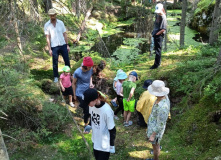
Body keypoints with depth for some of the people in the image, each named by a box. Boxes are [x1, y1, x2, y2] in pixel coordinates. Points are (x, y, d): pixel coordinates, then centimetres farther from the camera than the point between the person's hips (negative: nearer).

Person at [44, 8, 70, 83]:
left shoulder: (60, 23, 4)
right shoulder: (47, 25, -1)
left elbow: (64, 34, 6)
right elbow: (48, 38, -2)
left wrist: (67, 45, 2)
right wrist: (49, 49, -7)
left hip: (63, 45, 2)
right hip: (54, 46, -2)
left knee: (67, 60, 7)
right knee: (55, 63, 5)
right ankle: (56, 77, 19)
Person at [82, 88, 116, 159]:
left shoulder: (107, 110, -32)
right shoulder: (92, 105, -13)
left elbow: (112, 130, -20)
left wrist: (112, 145, -12)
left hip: (104, 144, -7)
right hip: (95, 140, 7)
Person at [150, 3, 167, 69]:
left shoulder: (163, 17, -17)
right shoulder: (157, 15, 9)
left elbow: (163, 29, -19)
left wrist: (157, 33, -16)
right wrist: (153, 32, 13)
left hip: (159, 35, -9)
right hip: (156, 35, 9)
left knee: (158, 50, -5)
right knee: (157, 49, 16)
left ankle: (156, 64, 1)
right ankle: (158, 62, 27)